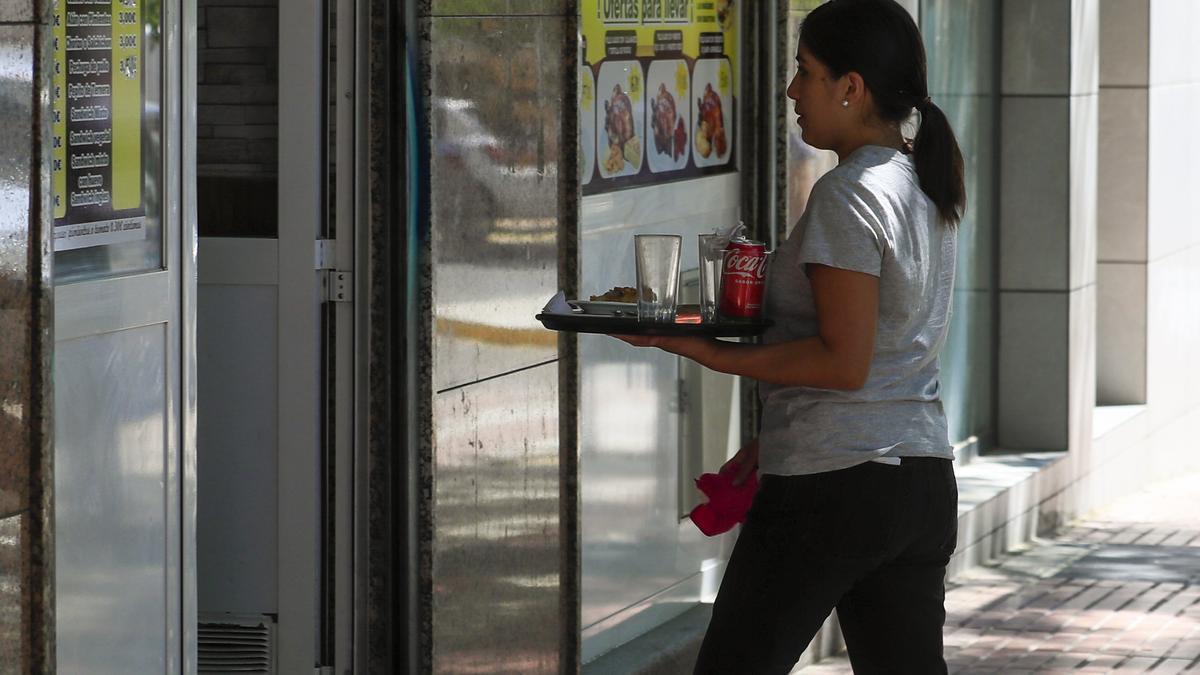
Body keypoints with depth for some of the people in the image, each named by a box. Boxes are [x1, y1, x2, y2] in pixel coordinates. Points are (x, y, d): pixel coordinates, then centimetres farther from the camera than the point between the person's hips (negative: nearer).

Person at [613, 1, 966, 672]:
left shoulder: (848, 195, -14)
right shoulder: (926, 188, 14)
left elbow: (843, 362, -19)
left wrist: (706, 351, -18)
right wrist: (771, 443, 20)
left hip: (832, 485, -9)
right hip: (925, 483, 9)